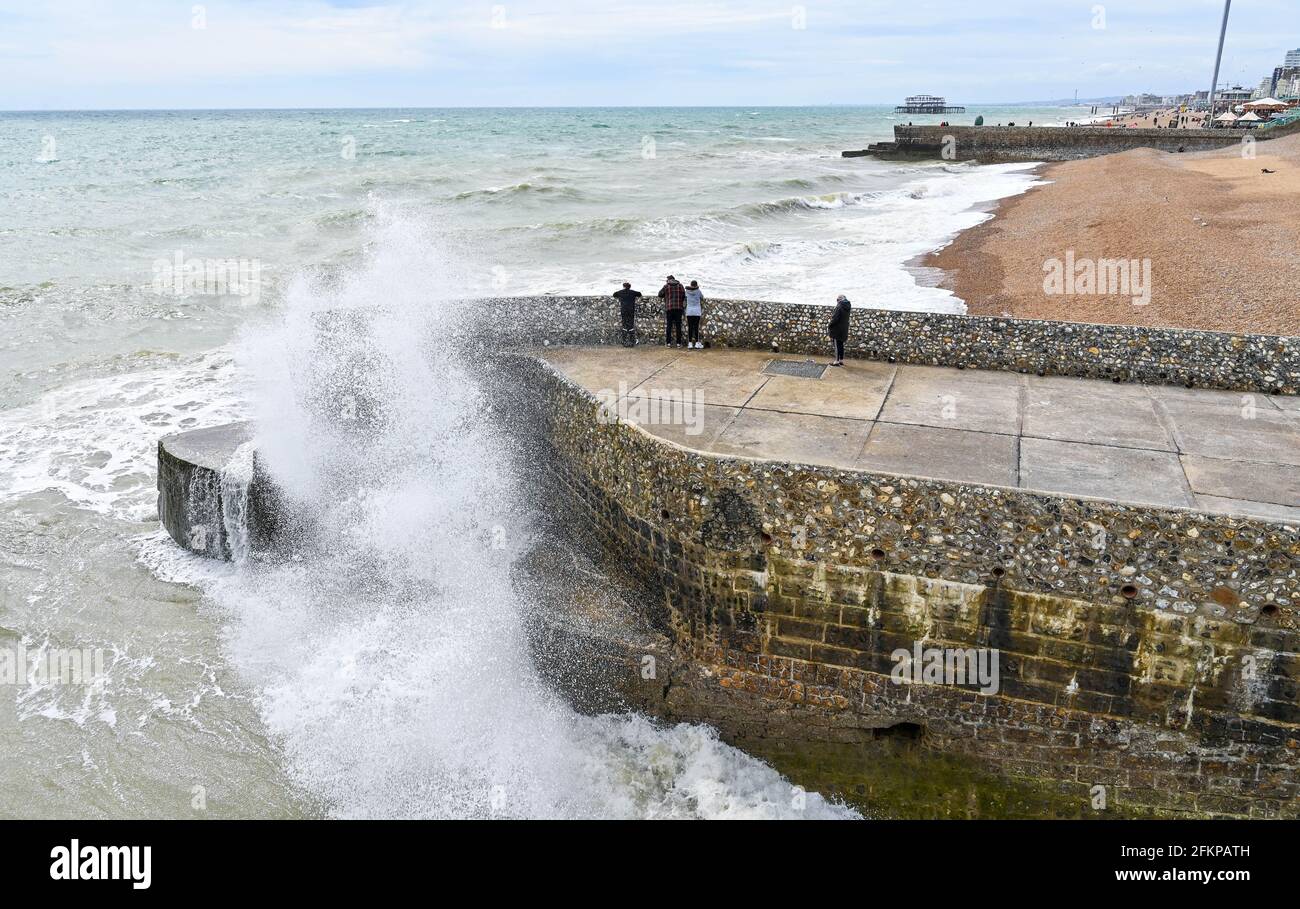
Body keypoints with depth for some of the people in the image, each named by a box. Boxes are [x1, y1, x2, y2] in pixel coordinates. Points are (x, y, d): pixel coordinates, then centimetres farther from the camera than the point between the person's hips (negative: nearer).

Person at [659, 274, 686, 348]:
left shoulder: (666, 286, 4)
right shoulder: (680, 286, 8)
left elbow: (660, 295, 12)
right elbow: (684, 296, 4)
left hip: (669, 308, -1)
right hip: (679, 308, 1)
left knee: (668, 325, 2)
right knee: (678, 326, 3)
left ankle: (668, 343, -2)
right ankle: (678, 343, 0)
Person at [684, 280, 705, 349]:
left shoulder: (687, 291, 3)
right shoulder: (699, 291, -3)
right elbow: (702, 298, 16)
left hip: (689, 312, 2)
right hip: (697, 312, -2)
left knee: (690, 328, 1)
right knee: (696, 328, -2)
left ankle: (690, 344, -2)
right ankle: (697, 344, -3)